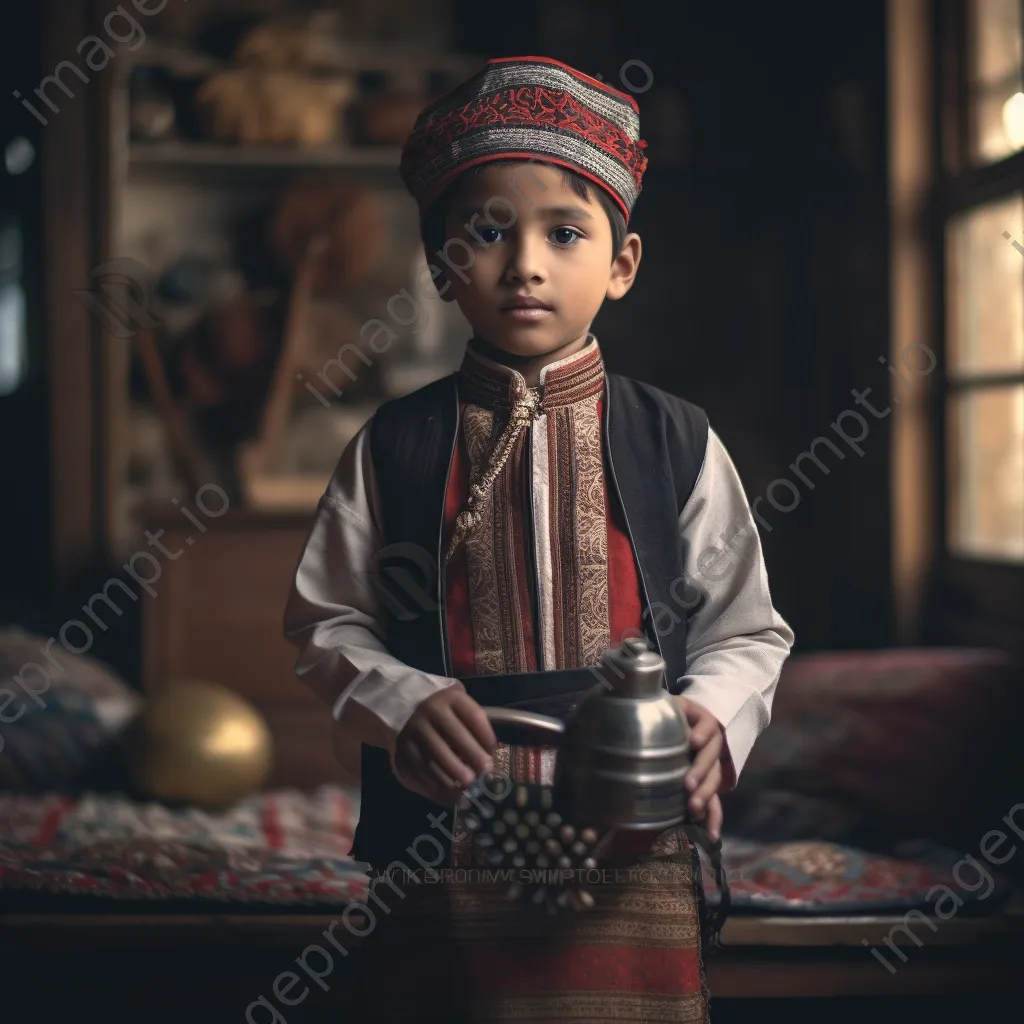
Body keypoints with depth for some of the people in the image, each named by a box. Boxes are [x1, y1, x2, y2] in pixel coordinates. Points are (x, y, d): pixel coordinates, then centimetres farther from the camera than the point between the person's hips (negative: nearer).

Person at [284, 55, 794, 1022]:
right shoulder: (395, 446, 0)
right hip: (444, 829, 0)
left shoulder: (675, 443, 0)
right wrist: (398, 700, -13)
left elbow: (747, 630, 6)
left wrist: (712, 710, -14)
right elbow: (325, 623, 6)